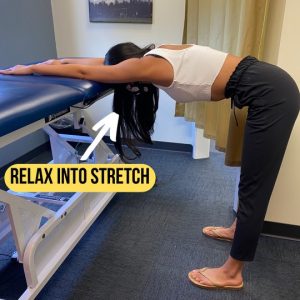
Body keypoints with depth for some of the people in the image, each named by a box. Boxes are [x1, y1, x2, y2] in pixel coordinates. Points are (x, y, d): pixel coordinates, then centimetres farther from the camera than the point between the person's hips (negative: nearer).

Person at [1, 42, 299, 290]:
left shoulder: (146, 66, -14)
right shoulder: (154, 56, 11)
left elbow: (83, 71, -7)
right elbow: (94, 61, 20)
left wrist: (30, 69, 4)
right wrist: (54, 62, 23)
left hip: (271, 95, -10)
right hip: (271, 87, 10)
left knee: (254, 184, -2)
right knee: (251, 175, 21)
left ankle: (232, 273, 13)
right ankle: (239, 228, 41)